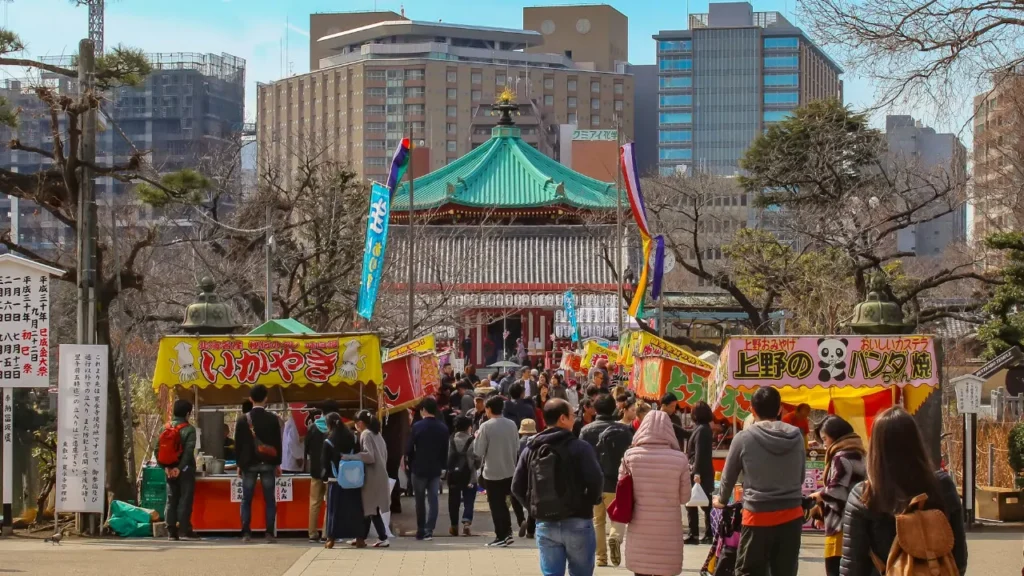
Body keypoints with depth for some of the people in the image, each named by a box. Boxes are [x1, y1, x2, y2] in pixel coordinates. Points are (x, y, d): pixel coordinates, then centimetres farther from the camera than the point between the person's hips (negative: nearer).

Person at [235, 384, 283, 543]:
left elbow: (238, 444, 1)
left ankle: (246, 533, -1)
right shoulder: (272, 419, -3)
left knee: (246, 500, 4)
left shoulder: (243, 420, -2)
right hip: (267, 464, 0)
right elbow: (277, 443, 0)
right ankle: (269, 533, -2)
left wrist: (240, 464, 9)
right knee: (269, 500, 2)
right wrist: (278, 464, 8)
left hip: (249, 463, 0)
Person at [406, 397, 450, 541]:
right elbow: (445, 450, 4)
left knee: (420, 501, 8)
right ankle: (429, 530, -7)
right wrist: (442, 465, 12)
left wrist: (411, 464, 6)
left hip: (419, 469, -2)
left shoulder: (417, 426, -11)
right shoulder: (443, 428, 1)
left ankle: (421, 531, 11)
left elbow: (409, 449, -8)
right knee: (433, 499, 3)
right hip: (435, 469, 3)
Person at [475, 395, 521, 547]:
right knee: (503, 503, 18)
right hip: (509, 471, 4)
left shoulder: (486, 426, -14)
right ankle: (507, 533, 14)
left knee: (496, 506, 5)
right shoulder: (512, 425, 0)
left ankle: (501, 537, 7)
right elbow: (516, 448, 6)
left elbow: (479, 452, -10)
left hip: (492, 473, -4)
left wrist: (477, 438, 6)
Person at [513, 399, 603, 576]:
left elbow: (517, 487, 5)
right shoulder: (580, 448, -9)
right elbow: (595, 480, -19)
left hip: (545, 525, 4)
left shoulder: (531, 449, 7)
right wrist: (591, 501, 1)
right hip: (576, 523, -4)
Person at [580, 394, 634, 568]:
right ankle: (615, 537, -17)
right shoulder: (624, 430, -2)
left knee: (598, 521, 13)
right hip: (616, 483, 0)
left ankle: (601, 557, 9)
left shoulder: (586, 430, -2)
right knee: (617, 517, 14)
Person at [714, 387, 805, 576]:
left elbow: (729, 476, 6)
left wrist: (721, 499, 27)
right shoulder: (796, 436, 2)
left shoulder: (744, 438, -6)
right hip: (791, 515, 3)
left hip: (758, 516, -3)